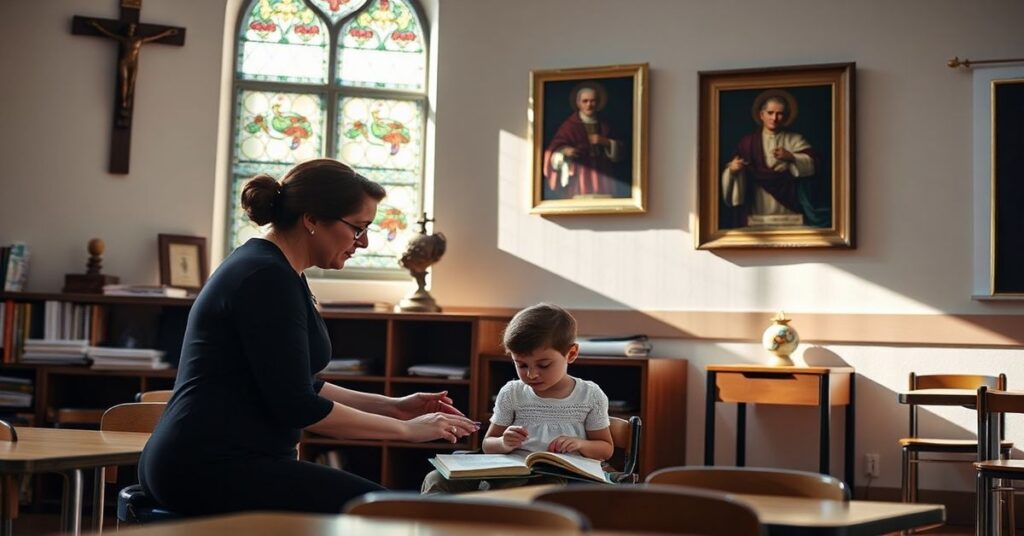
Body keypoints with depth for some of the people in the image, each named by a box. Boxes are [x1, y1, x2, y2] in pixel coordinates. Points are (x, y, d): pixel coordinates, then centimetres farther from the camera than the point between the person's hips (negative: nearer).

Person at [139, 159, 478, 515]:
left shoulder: (267, 266, 15)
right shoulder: (268, 278, -16)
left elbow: (297, 388, 22)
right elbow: (296, 406, -19)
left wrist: (391, 406, 14)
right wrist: (405, 429, -10)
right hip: (213, 469, -11)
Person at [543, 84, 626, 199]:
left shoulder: (604, 125, 15)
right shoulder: (570, 125, 1)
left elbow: (619, 151, 12)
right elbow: (554, 149, -8)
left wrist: (605, 142, -6)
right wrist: (565, 150, -30)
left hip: (602, 176, 4)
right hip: (579, 176, -4)